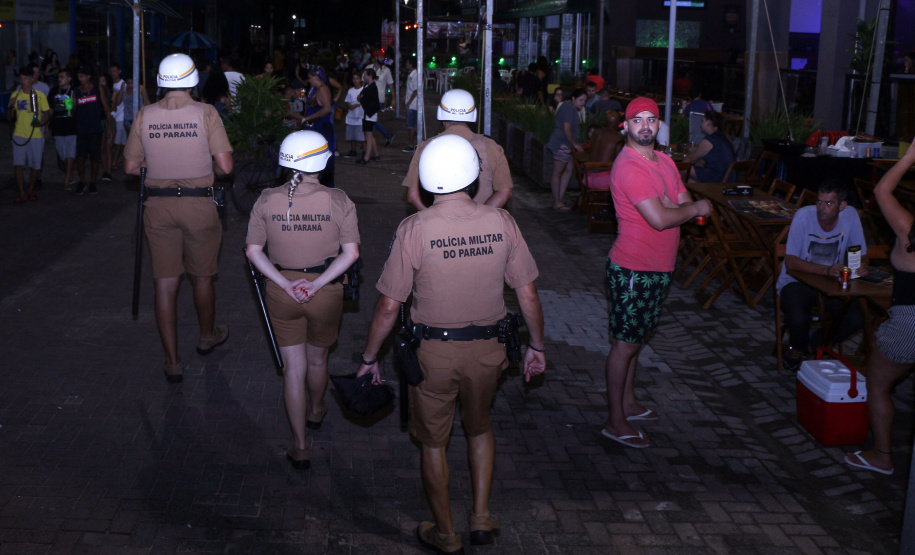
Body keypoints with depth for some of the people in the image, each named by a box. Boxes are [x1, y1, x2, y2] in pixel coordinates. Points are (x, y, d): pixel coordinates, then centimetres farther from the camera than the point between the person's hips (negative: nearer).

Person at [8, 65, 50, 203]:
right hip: (19, 135, 1)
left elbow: (47, 115, 4)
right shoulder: (15, 95, 7)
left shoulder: (39, 96, 1)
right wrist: (10, 107, -9)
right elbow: (10, 118, 12)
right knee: (18, 165, -9)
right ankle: (22, 193, -4)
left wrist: (41, 122, -17)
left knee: (34, 165, 4)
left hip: (36, 136, -1)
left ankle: (30, 191, 22)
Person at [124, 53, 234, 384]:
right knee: (202, 277, 18)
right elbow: (225, 166, -13)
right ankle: (208, 337, 39)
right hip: (199, 205, -2)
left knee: (165, 283, 6)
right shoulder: (205, 113, -9)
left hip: (159, 205, 2)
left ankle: (172, 362, 7)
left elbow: (131, 167, 4)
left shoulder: (145, 115, -1)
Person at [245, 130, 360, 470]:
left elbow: (253, 250, -5)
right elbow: (351, 252, -15)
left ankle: (301, 446, 12)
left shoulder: (267, 200, -6)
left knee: (293, 366, 10)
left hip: (282, 291, 1)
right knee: (317, 359, 24)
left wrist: (285, 283, -9)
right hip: (326, 291, -1)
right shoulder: (338, 201, -12)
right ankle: (315, 412, 51)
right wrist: (318, 283, -14)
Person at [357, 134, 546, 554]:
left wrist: (369, 357, 1)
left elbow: (389, 306, -12)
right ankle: (482, 515, 30)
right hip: (487, 349, 3)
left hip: (434, 352, -3)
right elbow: (527, 293, -2)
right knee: (480, 428, 28)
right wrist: (537, 345, 13)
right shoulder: (501, 223, -8)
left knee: (433, 442, 17)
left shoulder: (414, 229, -15)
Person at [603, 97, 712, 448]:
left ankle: (628, 403, 34)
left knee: (635, 339, 20)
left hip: (658, 268, 9)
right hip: (632, 270, -9)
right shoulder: (629, 167, -21)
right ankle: (615, 422, 9)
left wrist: (673, 207, -15)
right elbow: (660, 219, -27)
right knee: (625, 343, 0)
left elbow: (684, 206, 8)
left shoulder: (665, 162, 10)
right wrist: (696, 208, -10)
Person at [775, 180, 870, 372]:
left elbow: (861, 254, 1)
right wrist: (826, 270, -38)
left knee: (856, 319, -21)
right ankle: (797, 347, 6)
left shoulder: (850, 216, -9)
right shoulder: (804, 216, -19)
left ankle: (812, 346, 8)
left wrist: (862, 266, -25)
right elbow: (791, 262, -24)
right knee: (798, 319, -33)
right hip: (797, 282, -4)